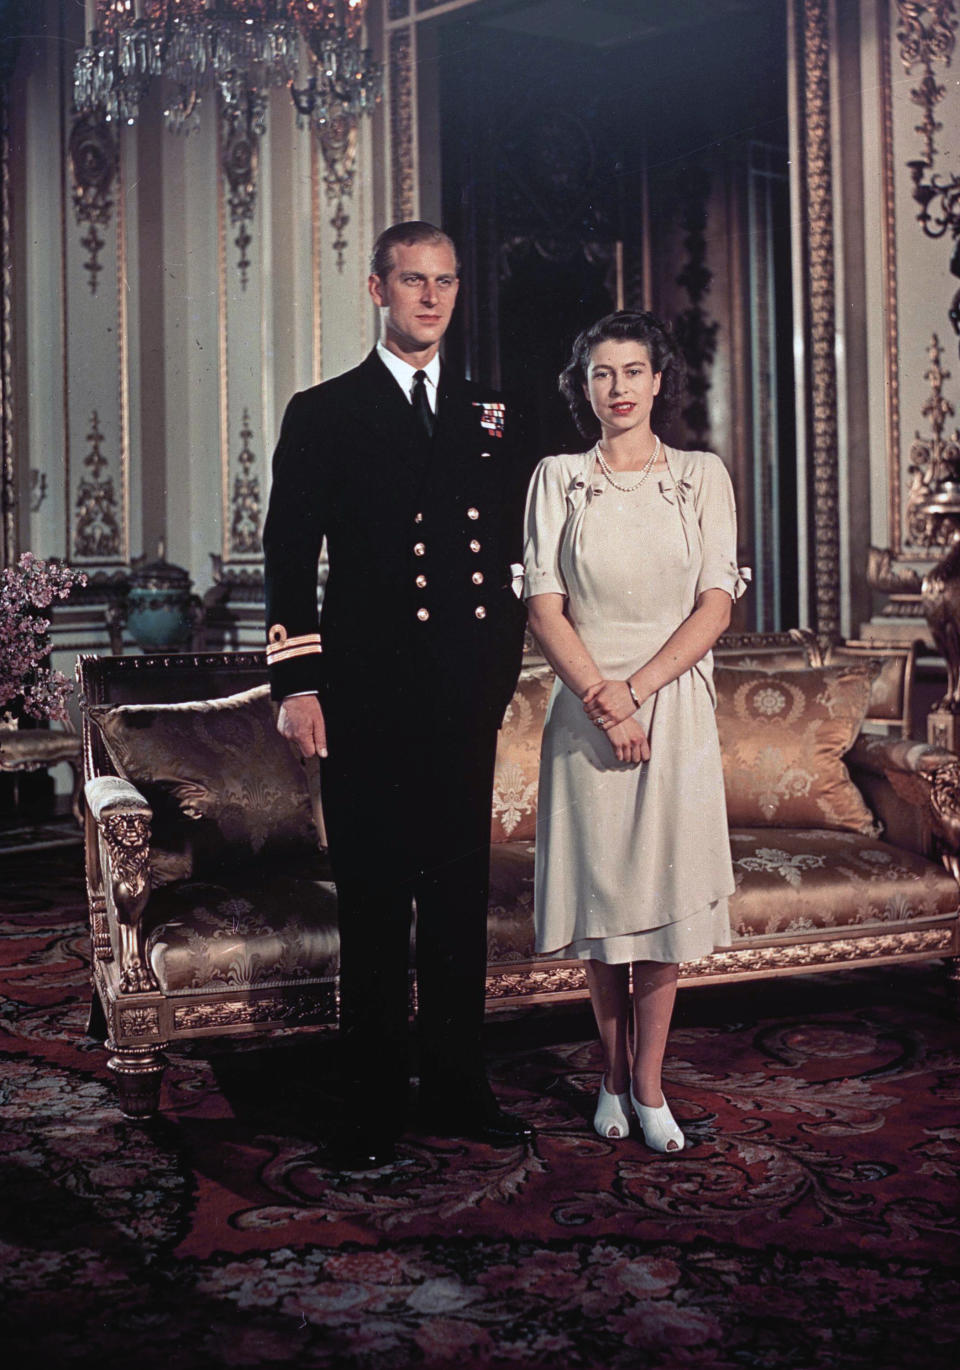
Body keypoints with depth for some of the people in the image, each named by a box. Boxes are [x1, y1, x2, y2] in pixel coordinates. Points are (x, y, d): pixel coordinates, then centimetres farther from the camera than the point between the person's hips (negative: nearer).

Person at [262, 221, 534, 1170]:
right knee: (373, 910, 3)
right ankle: (371, 1111, 15)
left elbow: (511, 559, 16)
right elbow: (288, 562, 0)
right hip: (366, 700, -3)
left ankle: (458, 1092, 24)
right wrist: (297, 683, -9)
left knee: (461, 900, 10)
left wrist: (501, 667, 7)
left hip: (466, 702, 4)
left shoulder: (491, 420, 15)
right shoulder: (322, 415, 5)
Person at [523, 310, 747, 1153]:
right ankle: (613, 1074, 23)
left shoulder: (702, 476, 4)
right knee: (599, 890, 6)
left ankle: (648, 1084, 16)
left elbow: (717, 604, -2)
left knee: (664, 888, 3)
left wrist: (637, 686, -13)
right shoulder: (557, 479, 4)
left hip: (674, 708, 0)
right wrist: (602, 703, -13)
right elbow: (544, 607, -3)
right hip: (585, 708, 0)